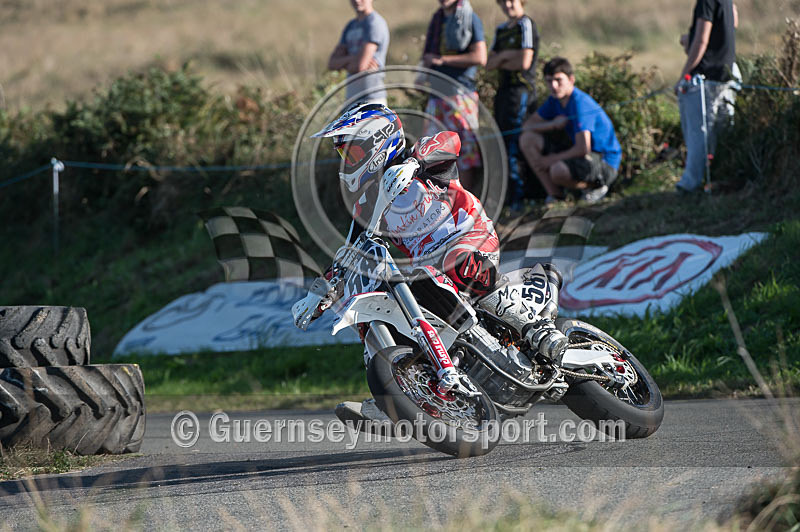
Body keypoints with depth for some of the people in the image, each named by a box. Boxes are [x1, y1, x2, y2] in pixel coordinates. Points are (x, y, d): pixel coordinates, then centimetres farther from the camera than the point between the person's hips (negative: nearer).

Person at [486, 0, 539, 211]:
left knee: (514, 143, -12)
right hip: (504, 89, 9)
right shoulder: (501, 30, 19)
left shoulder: (526, 25, -6)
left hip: (521, 89, -9)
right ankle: (507, 194, 10)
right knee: (502, 141, 7)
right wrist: (504, 55, -7)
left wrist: (501, 63, 1)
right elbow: (490, 64, 13)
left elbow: (524, 62, -14)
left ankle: (518, 196, -12)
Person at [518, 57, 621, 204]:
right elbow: (527, 126, 7)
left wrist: (552, 159, -18)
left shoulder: (581, 103, -23)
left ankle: (595, 186, -6)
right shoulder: (555, 100, 4)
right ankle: (555, 195, -3)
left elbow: (583, 149, -30)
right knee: (527, 139, 0)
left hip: (605, 162, -9)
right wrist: (553, 124, -13)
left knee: (558, 170, -39)